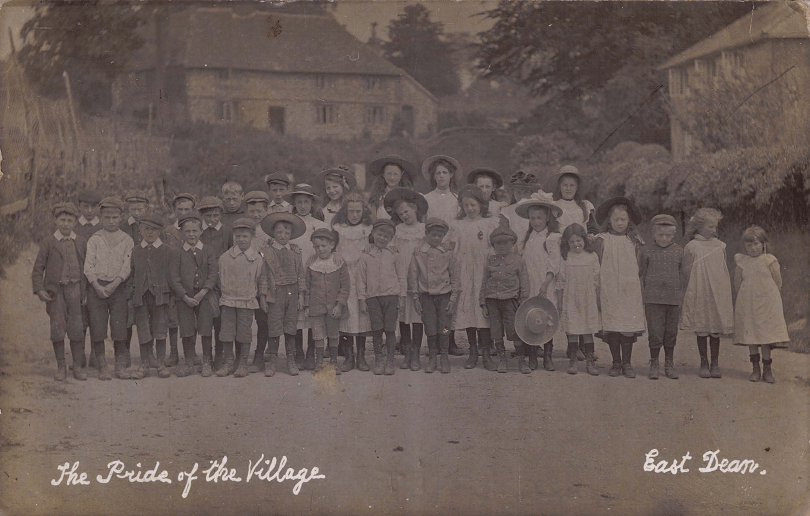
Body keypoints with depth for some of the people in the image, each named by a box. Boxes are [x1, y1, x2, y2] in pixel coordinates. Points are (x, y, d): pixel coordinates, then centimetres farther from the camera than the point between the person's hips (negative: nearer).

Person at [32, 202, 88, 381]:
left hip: (76, 288, 1)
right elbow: (38, 269, 5)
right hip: (55, 291, -1)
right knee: (57, 328, -2)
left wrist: (88, 290, 9)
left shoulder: (81, 242, 9)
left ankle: (78, 367, 9)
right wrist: (39, 290, -7)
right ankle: (61, 367, 11)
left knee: (77, 329, -1)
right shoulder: (48, 243, 3)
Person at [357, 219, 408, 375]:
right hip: (372, 296, 1)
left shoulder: (395, 254, 4)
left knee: (390, 329, 0)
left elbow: (402, 277, 7)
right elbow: (361, 279, 7)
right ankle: (378, 359, 15)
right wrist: (361, 299, 2)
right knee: (376, 329, 2)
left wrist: (402, 298, 2)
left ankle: (390, 359, 11)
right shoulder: (365, 255, 5)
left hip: (391, 296, -1)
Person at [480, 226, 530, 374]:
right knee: (496, 331, 6)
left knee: (514, 330, -6)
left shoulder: (518, 260, 3)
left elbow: (524, 284, 4)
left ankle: (521, 360, 5)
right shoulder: (490, 260, 10)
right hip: (492, 300, 3)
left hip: (510, 299, -3)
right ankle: (502, 360, 18)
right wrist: (483, 302, 8)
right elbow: (484, 282, 13)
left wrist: (523, 302, -2)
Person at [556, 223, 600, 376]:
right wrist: (559, 303, 3)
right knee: (572, 331, 1)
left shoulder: (592, 257, 2)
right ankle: (572, 361, 10)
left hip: (588, 301, 1)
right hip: (570, 300, 0)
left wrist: (598, 302, 7)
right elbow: (560, 282, 4)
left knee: (588, 331, 3)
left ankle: (590, 362, 10)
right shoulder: (565, 258, 0)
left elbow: (596, 281, 7)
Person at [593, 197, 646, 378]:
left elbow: (639, 268, 14)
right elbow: (597, 268, 4)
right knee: (612, 326, -2)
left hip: (630, 292, 1)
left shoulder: (633, 242, 10)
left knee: (629, 326, -2)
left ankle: (627, 363, 8)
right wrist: (597, 293, 0)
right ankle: (616, 363, 11)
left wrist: (642, 293, 11)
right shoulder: (602, 240, 4)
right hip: (610, 292, -1)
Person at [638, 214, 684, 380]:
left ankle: (669, 364, 22)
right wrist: (643, 296, 3)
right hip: (653, 298, -2)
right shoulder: (647, 251, 0)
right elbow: (642, 274, 6)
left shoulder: (679, 251, 6)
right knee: (655, 332, -3)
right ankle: (654, 364, 9)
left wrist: (681, 296, 10)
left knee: (671, 332, 9)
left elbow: (682, 274, 12)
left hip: (673, 298, 2)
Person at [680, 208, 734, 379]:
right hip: (699, 296, -2)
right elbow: (687, 272, -1)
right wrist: (691, 293, -6)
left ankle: (715, 364, 14)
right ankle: (704, 364, 14)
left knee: (716, 329, 5)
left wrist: (727, 292, 9)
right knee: (701, 330, 4)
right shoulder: (691, 247, -1)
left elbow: (726, 270, 13)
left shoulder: (720, 246, 9)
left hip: (718, 294, 3)